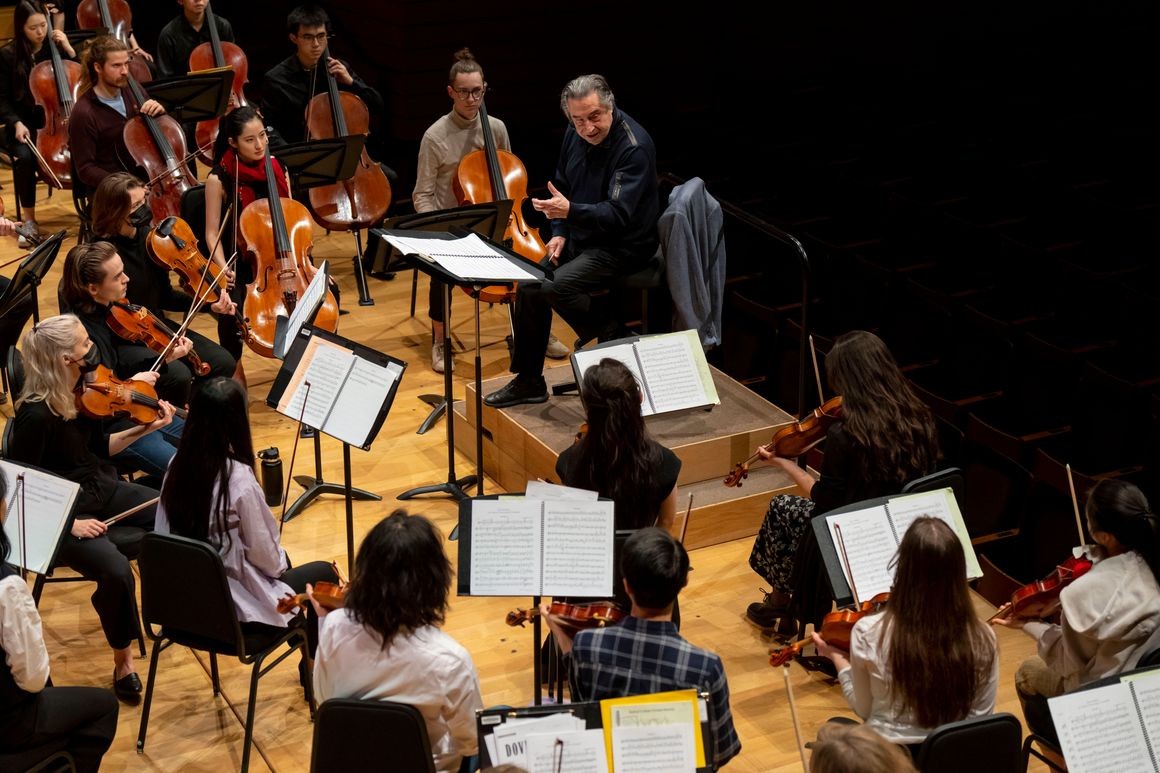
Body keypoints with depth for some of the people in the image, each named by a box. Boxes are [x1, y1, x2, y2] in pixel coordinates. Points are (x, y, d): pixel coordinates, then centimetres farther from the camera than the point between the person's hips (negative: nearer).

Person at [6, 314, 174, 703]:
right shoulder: (35, 415, -25)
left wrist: (144, 429, 1)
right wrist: (68, 522, -25)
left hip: (102, 493, 8)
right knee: (117, 570, -30)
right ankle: (123, 661, -7)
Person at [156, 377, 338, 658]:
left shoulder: (178, 466, -7)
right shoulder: (238, 478, -27)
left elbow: (163, 534, 3)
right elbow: (263, 554, -18)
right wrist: (279, 562, 7)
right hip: (237, 609, -7)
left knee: (282, 560, 33)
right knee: (325, 573, 17)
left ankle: (308, 655, 46)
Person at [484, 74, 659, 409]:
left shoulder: (634, 148, -24)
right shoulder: (576, 136, 0)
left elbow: (618, 215, -30)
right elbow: (563, 187, 16)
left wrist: (570, 211, -43)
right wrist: (560, 232, 2)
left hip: (622, 246, -8)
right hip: (581, 236, 8)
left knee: (557, 286, -27)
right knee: (529, 284, -5)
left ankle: (613, 341, -3)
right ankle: (528, 381, 6)